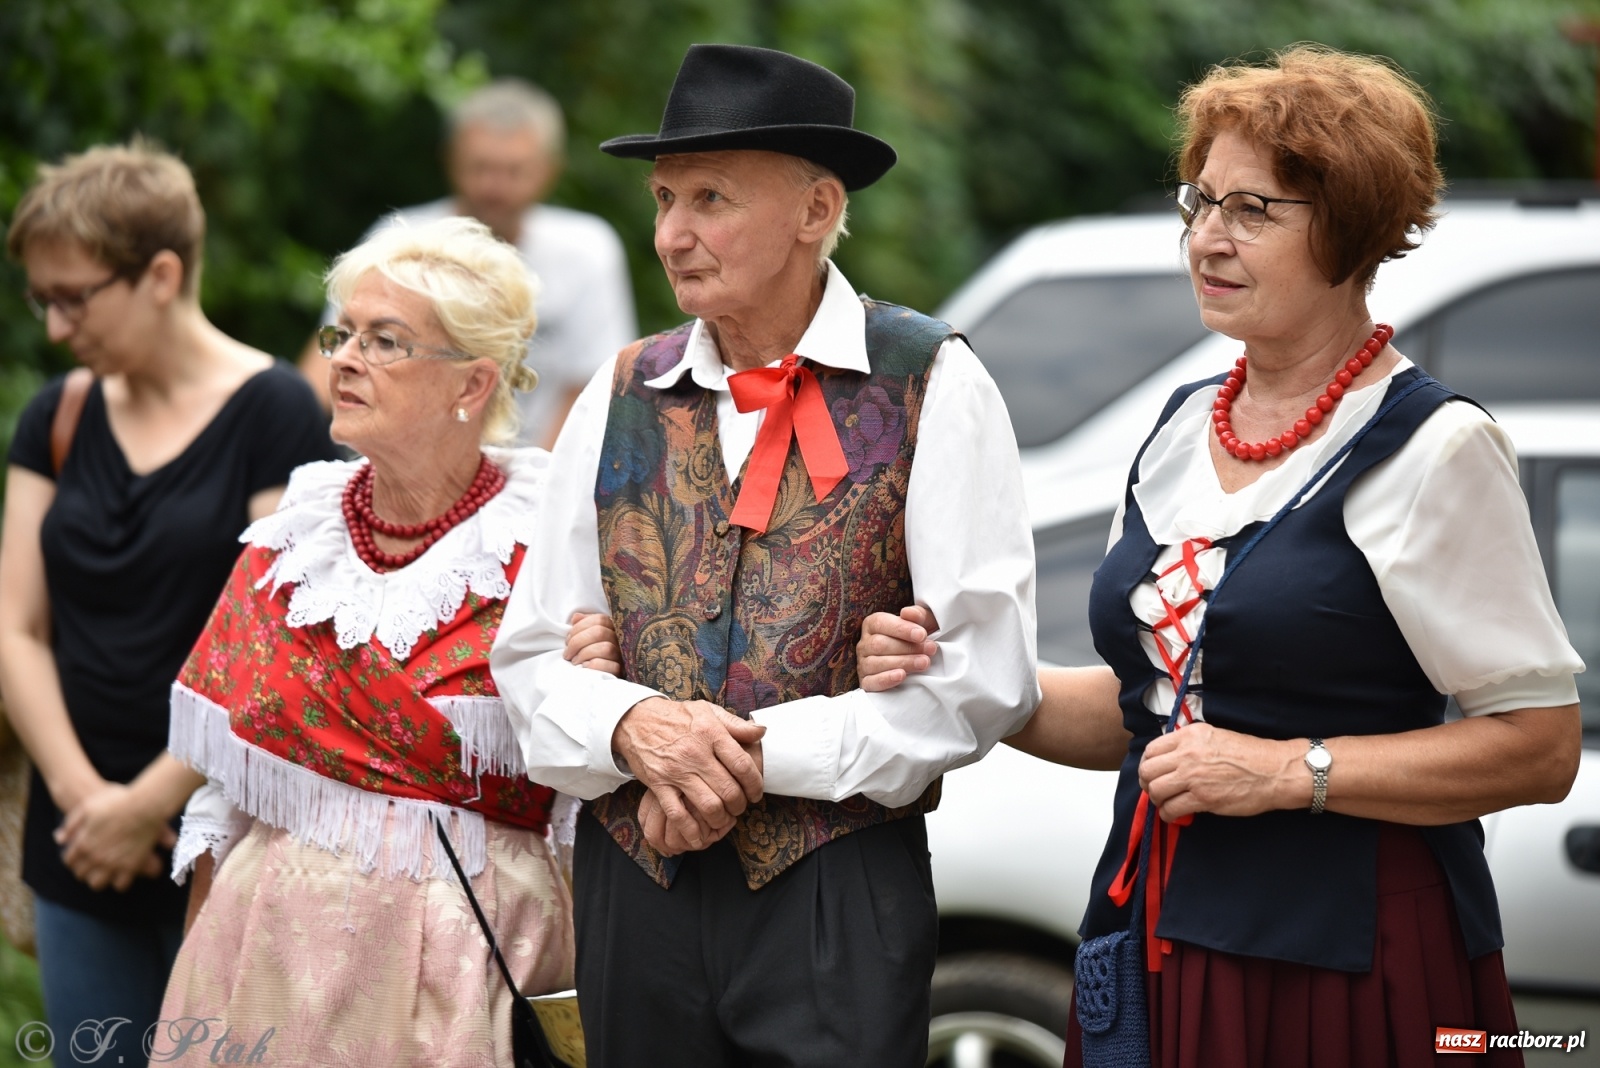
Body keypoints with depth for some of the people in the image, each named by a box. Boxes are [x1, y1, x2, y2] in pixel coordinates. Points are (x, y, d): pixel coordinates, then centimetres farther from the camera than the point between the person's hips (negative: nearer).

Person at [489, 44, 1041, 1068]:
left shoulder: (928, 386, -3)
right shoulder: (620, 398, 9)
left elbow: (984, 673, -9)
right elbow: (533, 654, 9)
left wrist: (759, 756, -14)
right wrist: (633, 725, -13)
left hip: (838, 898, -4)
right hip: (633, 881, 4)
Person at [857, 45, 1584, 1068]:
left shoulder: (1435, 447, -9)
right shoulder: (1183, 427, 13)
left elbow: (1540, 746, -14)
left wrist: (1289, 771, -17)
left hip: (1349, 964, -6)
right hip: (1158, 941, 7)